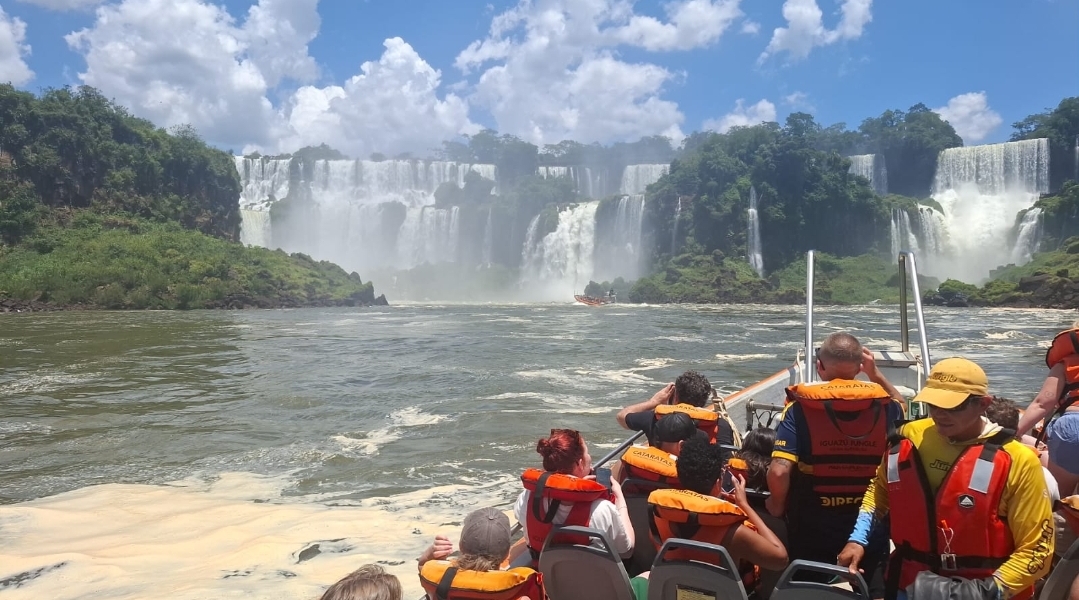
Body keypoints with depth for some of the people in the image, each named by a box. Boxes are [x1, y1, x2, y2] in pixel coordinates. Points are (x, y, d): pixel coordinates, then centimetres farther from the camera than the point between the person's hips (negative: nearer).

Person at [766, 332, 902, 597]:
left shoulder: (801, 408, -15)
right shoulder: (883, 406, -6)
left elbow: (779, 471, -23)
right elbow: (903, 411, 21)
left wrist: (777, 505, -5)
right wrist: (877, 375, 16)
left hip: (812, 530, -1)